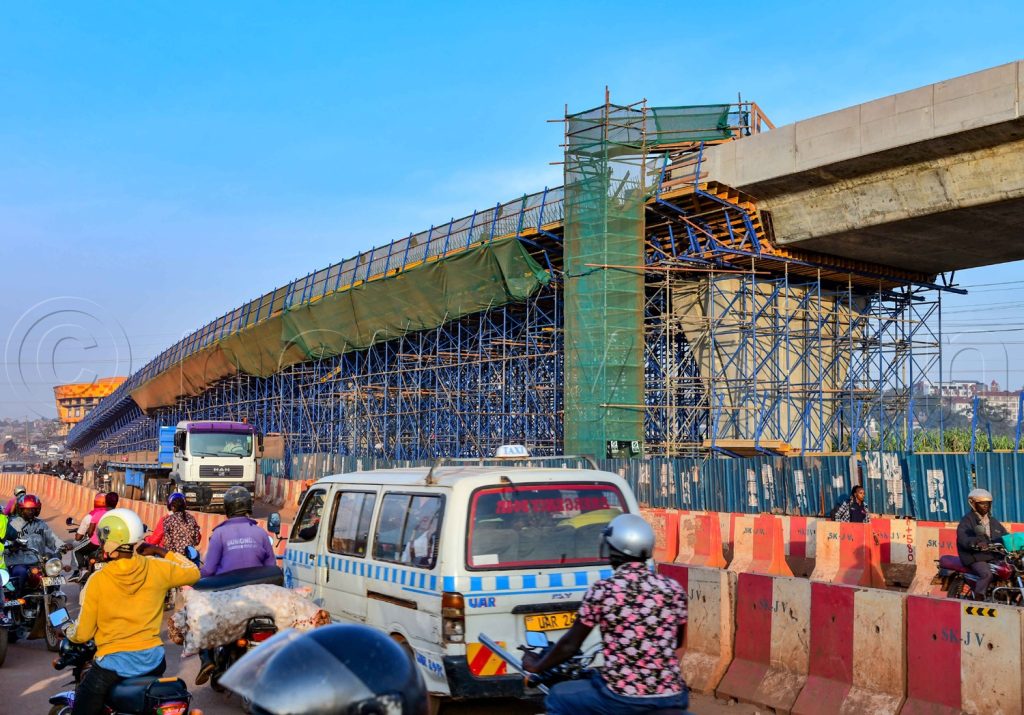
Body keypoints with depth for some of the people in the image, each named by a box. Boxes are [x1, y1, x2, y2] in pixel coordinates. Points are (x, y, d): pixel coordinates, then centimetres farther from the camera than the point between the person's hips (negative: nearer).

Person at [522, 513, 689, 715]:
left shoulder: (601, 590, -7)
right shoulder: (673, 589, 2)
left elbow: (570, 645, 2)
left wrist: (536, 666, 20)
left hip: (621, 698, -3)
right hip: (671, 697, 4)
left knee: (557, 699, 22)